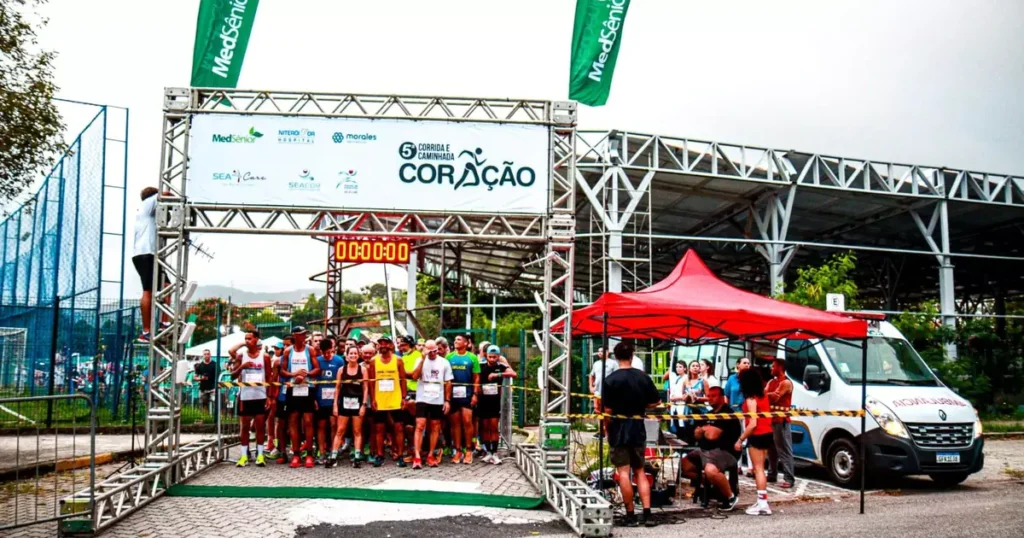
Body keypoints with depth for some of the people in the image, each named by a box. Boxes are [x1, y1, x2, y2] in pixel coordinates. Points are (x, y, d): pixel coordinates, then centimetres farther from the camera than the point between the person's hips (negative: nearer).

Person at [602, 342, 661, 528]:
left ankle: (630, 516, 3)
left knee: (624, 473, 0)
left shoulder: (610, 380, -12)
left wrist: (607, 429, 1)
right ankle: (647, 514, 7)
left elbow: (608, 410, -13)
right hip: (638, 429, 4)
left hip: (619, 430, -4)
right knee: (640, 471, 13)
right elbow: (654, 403, 7)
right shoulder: (644, 377, 0)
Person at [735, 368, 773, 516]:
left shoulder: (751, 399, -17)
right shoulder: (763, 396, 6)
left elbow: (753, 423, -21)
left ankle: (763, 504, -5)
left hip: (757, 436, -8)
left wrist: (740, 439, -17)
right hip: (767, 434, 8)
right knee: (760, 469, 14)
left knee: (758, 469, -4)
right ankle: (762, 502, 15)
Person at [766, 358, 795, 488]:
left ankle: (789, 478, -11)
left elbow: (775, 397, -18)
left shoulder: (786, 383, -8)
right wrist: (770, 395, -13)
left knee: (784, 450, -10)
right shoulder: (771, 382, 18)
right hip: (771, 419, 9)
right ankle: (772, 475, 24)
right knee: (771, 449, 15)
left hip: (781, 420, -9)